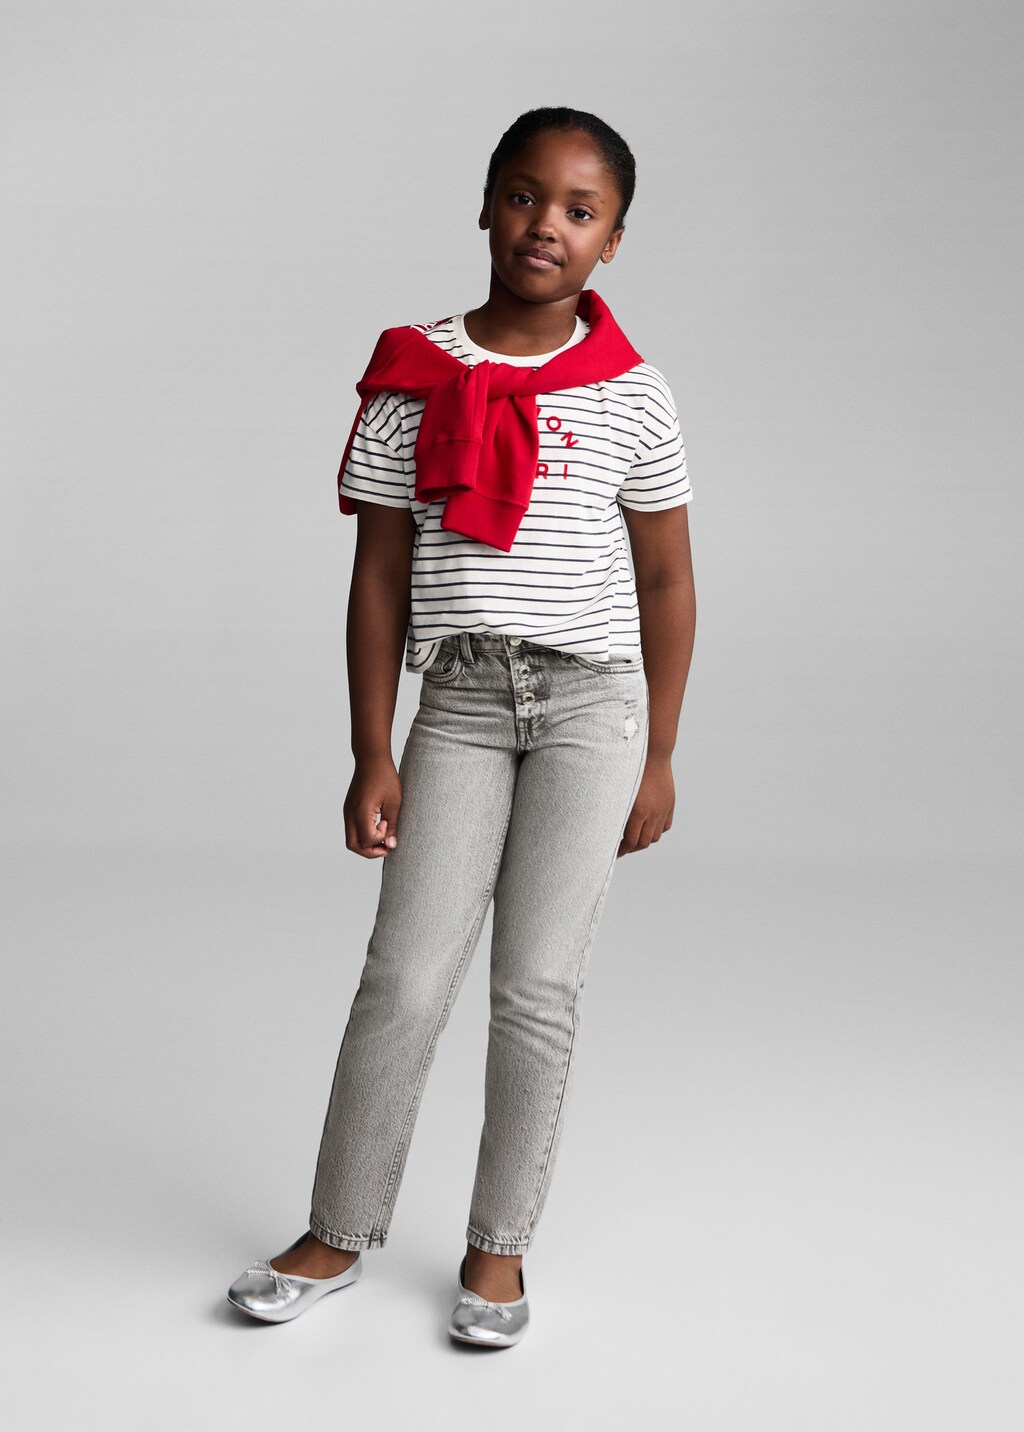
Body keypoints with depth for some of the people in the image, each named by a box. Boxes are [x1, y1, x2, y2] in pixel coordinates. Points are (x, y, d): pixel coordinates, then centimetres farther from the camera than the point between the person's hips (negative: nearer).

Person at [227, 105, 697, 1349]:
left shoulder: (632, 395, 1)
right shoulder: (415, 380, 2)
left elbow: (667, 583, 6)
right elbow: (379, 578, 3)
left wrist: (658, 757, 4)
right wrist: (372, 756, 0)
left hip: (592, 699, 0)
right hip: (459, 701, 1)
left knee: (537, 986, 1)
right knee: (405, 975, -1)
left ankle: (499, 1244, 18)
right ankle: (340, 1233, 18)